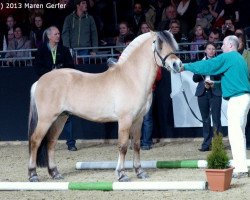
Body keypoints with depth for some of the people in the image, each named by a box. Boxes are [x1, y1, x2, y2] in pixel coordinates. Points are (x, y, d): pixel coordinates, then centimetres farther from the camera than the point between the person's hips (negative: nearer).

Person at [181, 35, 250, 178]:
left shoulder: (227, 57, -7)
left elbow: (206, 66, -8)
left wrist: (186, 67, 0)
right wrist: (215, 83, 33)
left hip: (237, 98, -10)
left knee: (235, 133, -11)